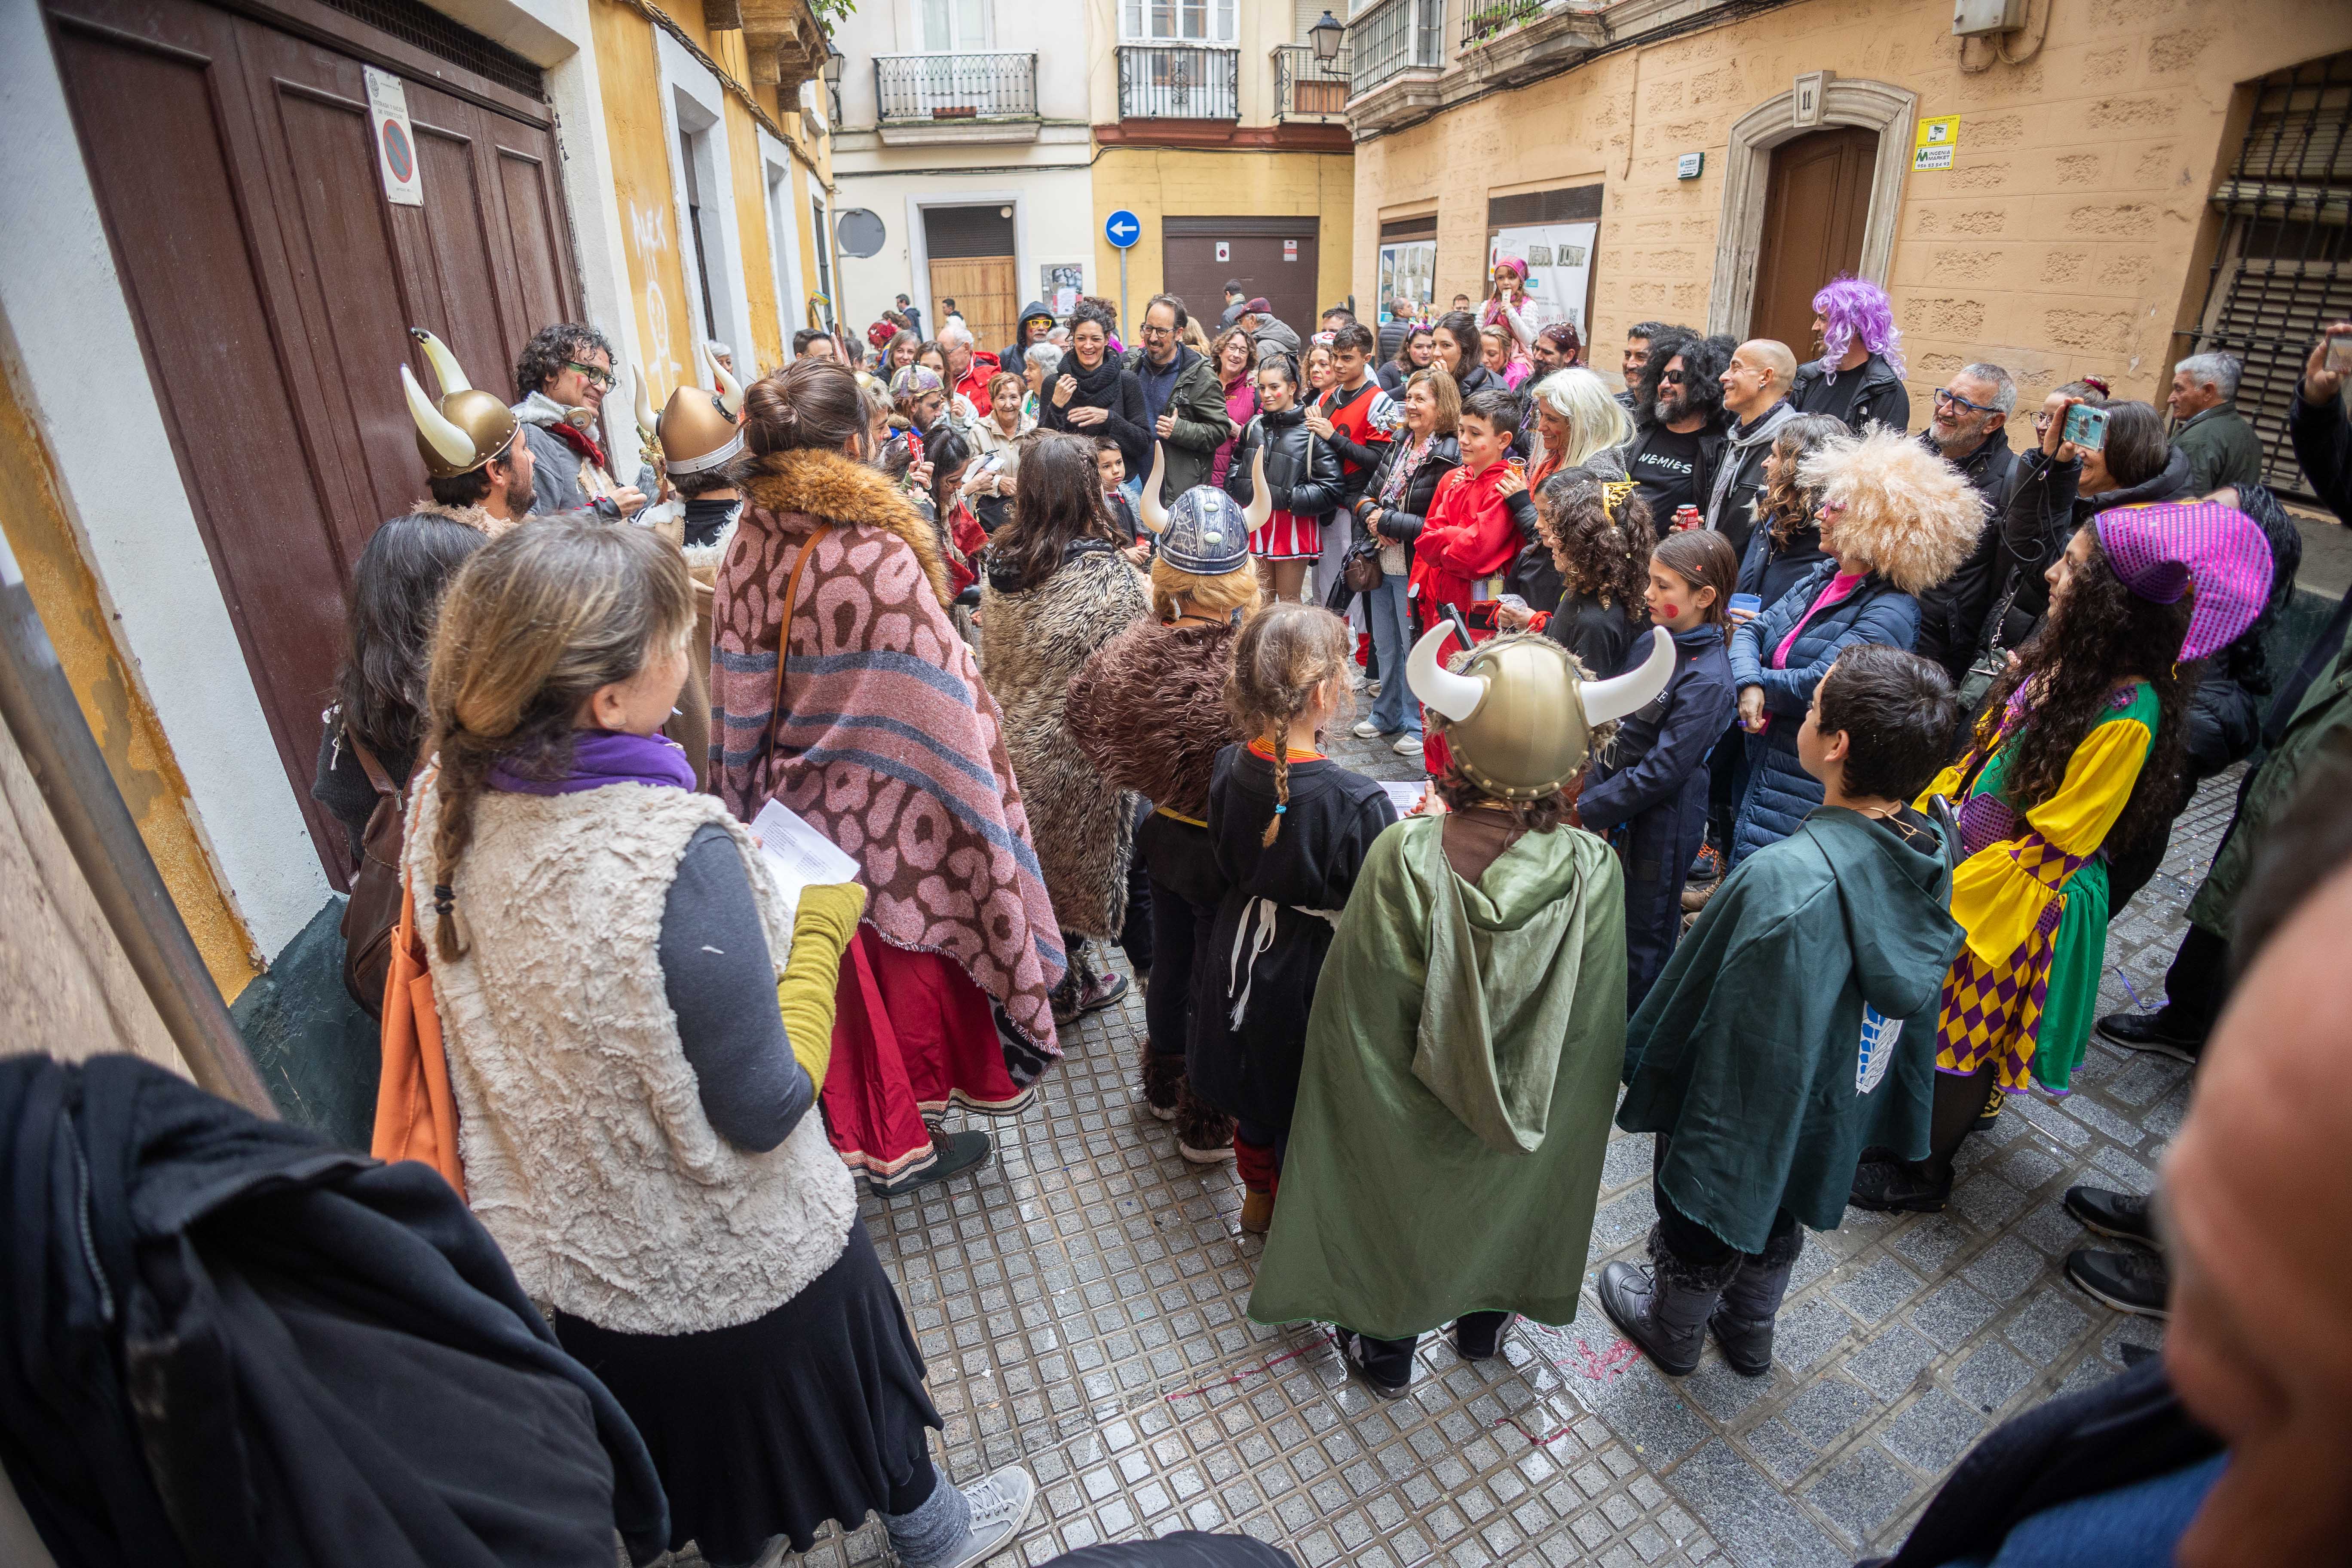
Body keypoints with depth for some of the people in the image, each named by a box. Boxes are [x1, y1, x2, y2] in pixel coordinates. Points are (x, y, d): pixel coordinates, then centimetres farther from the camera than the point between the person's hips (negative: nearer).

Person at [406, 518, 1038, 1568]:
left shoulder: (444, 802, -13)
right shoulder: (676, 853, -36)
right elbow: (766, 1110, -26)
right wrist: (819, 927, -16)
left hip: (559, 1248, 6)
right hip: (732, 1265, -5)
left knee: (673, 1424, 33)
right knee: (841, 1376, 25)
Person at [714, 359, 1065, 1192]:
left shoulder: (746, 552, -7)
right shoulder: (879, 555, -24)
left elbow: (739, 705, 1)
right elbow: (941, 697, -20)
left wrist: (759, 798, 14)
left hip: (801, 804, 5)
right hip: (888, 809, -5)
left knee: (844, 973, 21)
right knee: (913, 951, 17)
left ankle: (867, 1135, 41)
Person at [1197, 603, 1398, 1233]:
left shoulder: (1226, 768, -14)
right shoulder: (1360, 804, -31)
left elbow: (1225, 871, 0)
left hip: (1242, 960, 6)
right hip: (1313, 975, -5)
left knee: (1253, 1088, 28)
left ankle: (1257, 1197, 53)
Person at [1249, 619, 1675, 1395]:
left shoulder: (1402, 854, -32)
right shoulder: (1591, 869, -26)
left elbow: (1358, 1003, -20)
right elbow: (1593, 1024, -12)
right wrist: (1575, 1099, 7)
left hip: (1402, 1115, -2)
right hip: (1529, 1126, 2)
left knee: (1397, 1221, 27)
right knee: (1501, 1211, 32)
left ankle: (1387, 1350, 52)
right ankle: (1485, 1324, 59)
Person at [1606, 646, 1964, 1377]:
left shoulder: (1781, 879, -42)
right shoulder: (1927, 852, -16)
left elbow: (1690, 1006, -30)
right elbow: (1914, 991, 1)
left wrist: (1641, 1067, -12)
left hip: (1738, 1111, -6)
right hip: (1839, 1110, 7)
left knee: (1700, 1225, 24)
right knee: (1778, 1221, 32)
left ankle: (1672, 1331, 52)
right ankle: (1749, 1334, 59)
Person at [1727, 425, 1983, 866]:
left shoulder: (1890, 610, -18)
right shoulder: (1823, 577, 7)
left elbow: (1815, 690, -25)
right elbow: (1751, 630, 4)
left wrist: (1761, 682, -7)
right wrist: (1749, 684, -15)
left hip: (1808, 792, -8)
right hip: (1761, 770, 8)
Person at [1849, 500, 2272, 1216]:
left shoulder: (2127, 714, -27)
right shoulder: (2062, 657, -3)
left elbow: (2052, 846, -23)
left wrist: (1951, 896, -19)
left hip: (2023, 900, -7)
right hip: (1970, 861, 7)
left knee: (1968, 1037, 11)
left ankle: (1922, 1175, 32)